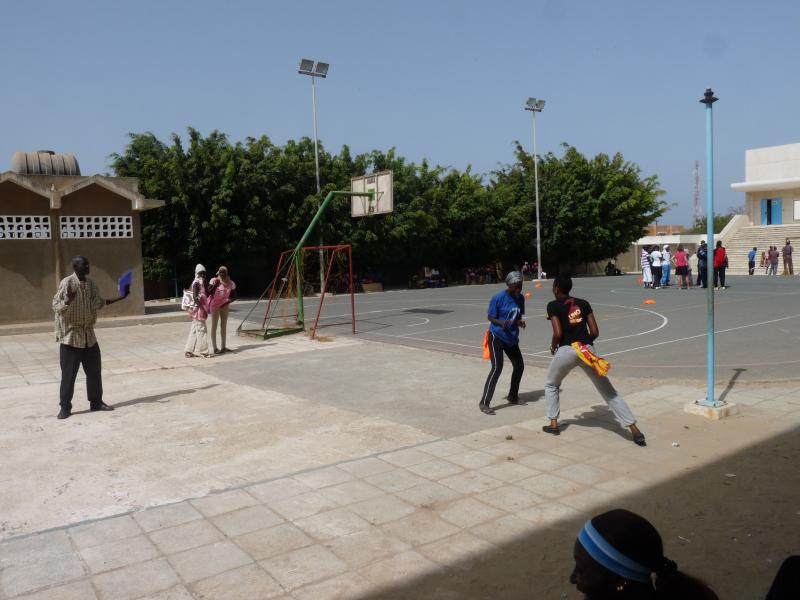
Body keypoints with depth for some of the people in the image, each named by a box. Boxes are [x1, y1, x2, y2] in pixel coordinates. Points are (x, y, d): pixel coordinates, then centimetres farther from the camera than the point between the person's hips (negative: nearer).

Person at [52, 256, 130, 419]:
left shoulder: (91, 283, 6)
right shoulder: (67, 283, -14)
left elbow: (99, 303, 19)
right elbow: (56, 306, -17)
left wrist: (121, 297, 19)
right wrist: (69, 300, -37)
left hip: (89, 335, 6)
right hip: (71, 335, -6)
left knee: (94, 372, 11)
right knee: (68, 374, -1)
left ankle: (96, 402, 24)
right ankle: (65, 407, 10)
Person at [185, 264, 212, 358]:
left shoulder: (203, 283, 15)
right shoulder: (196, 283, -12)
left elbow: (207, 295, 13)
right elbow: (195, 297, -20)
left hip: (202, 309, 9)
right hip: (198, 309, -9)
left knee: (195, 330, 13)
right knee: (201, 330, -5)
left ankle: (189, 351, 19)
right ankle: (203, 351, 1)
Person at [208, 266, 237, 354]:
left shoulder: (230, 283, -1)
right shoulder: (214, 281, -9)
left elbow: (234, 296, 3)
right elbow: (210, 292, -18)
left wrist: (228, 302, -12)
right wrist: (215, 285, -26)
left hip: (224, 305, 4)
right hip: (215, 304, -4)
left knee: (224, 326, 9)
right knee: (214, 326, -1)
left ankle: (223, 347, 17)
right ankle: (215, 348, -2)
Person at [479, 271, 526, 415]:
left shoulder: (520, 298, 0)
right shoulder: (498, 298, -18)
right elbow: (490, 317, -11)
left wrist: (520, 322, -10)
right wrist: (501, 323, -30)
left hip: (512, 338, 7)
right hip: (497, 337, -7)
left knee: (519, 366, 13)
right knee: (497, 368, -16)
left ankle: (513, 396, 34)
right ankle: (484, 403, -11)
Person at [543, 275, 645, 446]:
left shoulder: (553, 305, 2)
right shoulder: (583, 303, 15)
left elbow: (558, 333, -9)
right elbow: (595, 332, 8)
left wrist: (553, 347, 10)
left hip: (567, 350, -3)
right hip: (587, 350, 3)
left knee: (551, 385, 24)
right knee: (609, 391, 7)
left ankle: (553, 424, 21)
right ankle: (635, 430, 1)